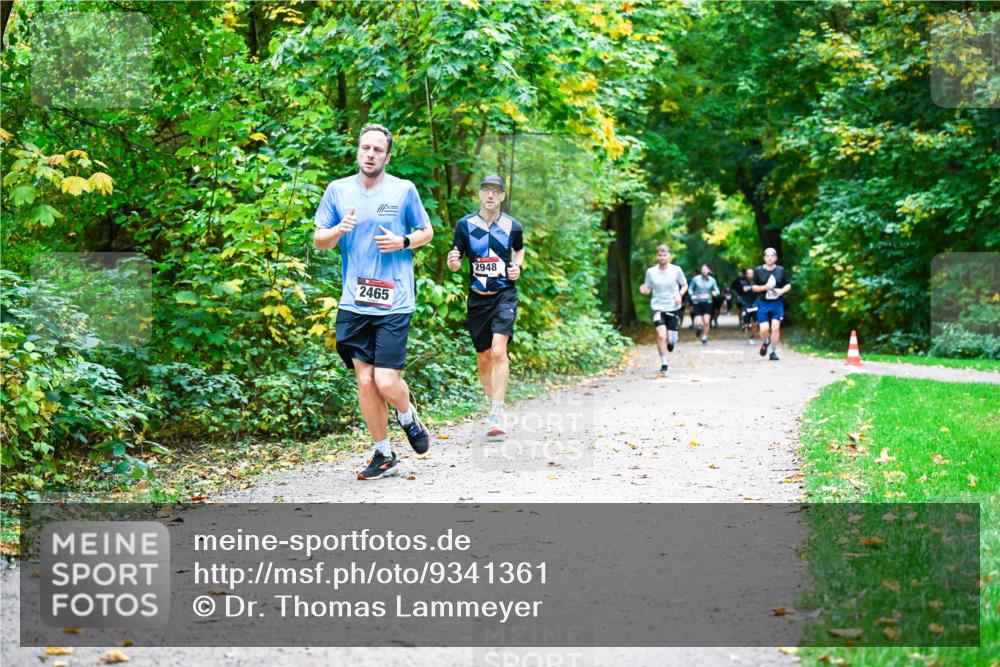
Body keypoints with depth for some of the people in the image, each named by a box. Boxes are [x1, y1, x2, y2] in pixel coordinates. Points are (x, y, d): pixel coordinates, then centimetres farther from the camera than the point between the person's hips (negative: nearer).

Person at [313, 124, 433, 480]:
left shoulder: (404, 190, 0)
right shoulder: (338, 190, 5)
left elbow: (427, 232, 11)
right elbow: (319, 240, 9)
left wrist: (403, 241, -9)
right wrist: (339, 230, -12)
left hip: (394, 303, -2)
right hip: (354, 303, 3)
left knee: (386, 381, -10)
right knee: (365, 381, 3)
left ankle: (408, 417, 25)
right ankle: (383, 455, 18)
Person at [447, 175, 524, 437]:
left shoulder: (513, 226, 1)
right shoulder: (465, 224, 0)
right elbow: (455, 264, 3)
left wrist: (518, 266, 2)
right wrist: (453, 262, -21)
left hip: (505, 296, -2)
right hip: (477, 298, 2)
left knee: (498, 351, -20)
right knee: (483, 359, 10)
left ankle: (497, 414, -20)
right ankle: (493, 404, 31)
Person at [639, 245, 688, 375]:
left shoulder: (676, 270, -4)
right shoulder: (651, 272, -2)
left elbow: (684, 285, 9)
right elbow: (648, 289, 7)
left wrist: (680, 295, -10)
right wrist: (644, 290, -16)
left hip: (674, 308, 1)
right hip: (658, 307, 0)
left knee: (670, 340, 2)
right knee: (661, 336, -18)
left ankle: (672, 341, 42)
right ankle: (664, 364, -4)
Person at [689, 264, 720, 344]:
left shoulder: (712, 280, 1)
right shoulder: (696, 279, -3)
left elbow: (717, 290, 7)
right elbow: (691, 289, 8)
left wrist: (715, 293, -16)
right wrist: (692, 295, -11)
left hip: (707, 302, 1)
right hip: (698, 303, -1)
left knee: (706, 322, -11)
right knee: (699, 323, -8)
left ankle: (705, 337, 9)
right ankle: (700, 327, 30)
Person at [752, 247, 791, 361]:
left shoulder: (781, 270, 3)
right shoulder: (758, 271, 1)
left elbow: (788, 285, 10)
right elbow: (754, 287, 4)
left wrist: (782, 291, -11)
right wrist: (764, 287, -14)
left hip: (777, 303, 0)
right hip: (763, 303, 0)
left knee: (775, 327, -7)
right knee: (764, 329, -7)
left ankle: (773, 352, 6)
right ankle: (765, 343, 27)